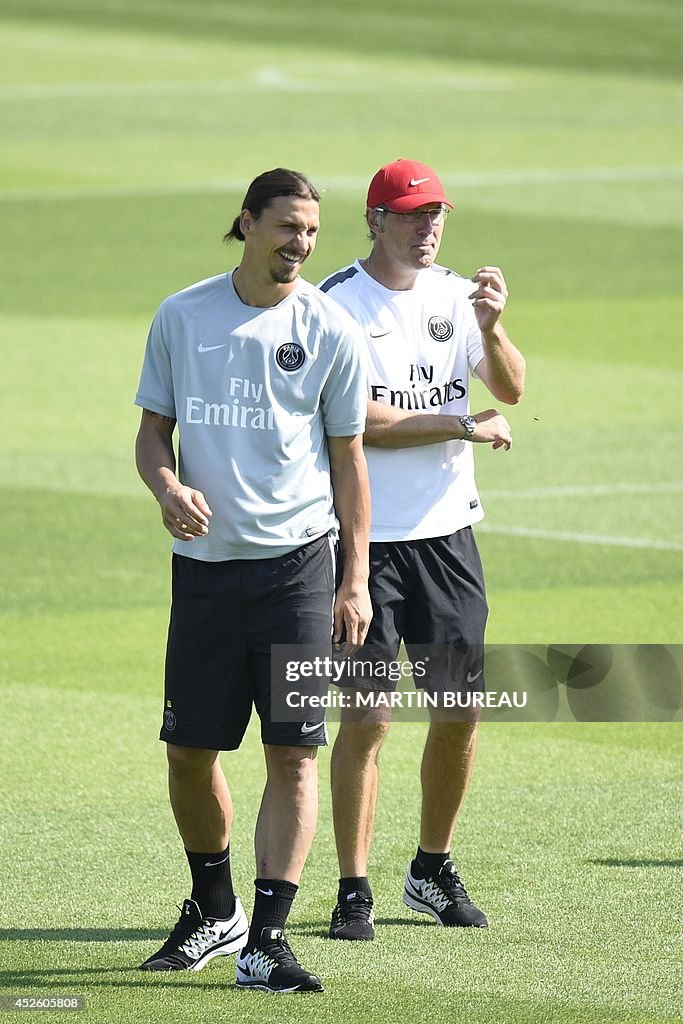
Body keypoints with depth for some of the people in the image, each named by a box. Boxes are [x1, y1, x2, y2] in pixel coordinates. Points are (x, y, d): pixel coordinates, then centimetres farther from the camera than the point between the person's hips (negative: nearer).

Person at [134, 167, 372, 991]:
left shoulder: (329, 330, 1)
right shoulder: (181, 318, 5)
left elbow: (348, 460, 5)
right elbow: (153, 429, 12)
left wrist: (355, 582, 0)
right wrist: (166, 487, -11)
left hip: (296, 562, -2)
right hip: (204, 562, 2)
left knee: (292, 754, -8)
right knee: (189, 752, 7)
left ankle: (266, 939, -7)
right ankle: (214, 911, 28)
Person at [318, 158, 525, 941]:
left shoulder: (456, 297, 8)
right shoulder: (337, 305, -8)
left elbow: (510, 391, -2)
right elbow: (358, 421, -15)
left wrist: (491, 328, -21)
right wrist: (464, 426, -12)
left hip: (447, 531, 5)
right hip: (367, 539, -5)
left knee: (460, 707, 7)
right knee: (366, 715, -7)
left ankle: (433, 870, 23)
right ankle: (353, 890, -1)